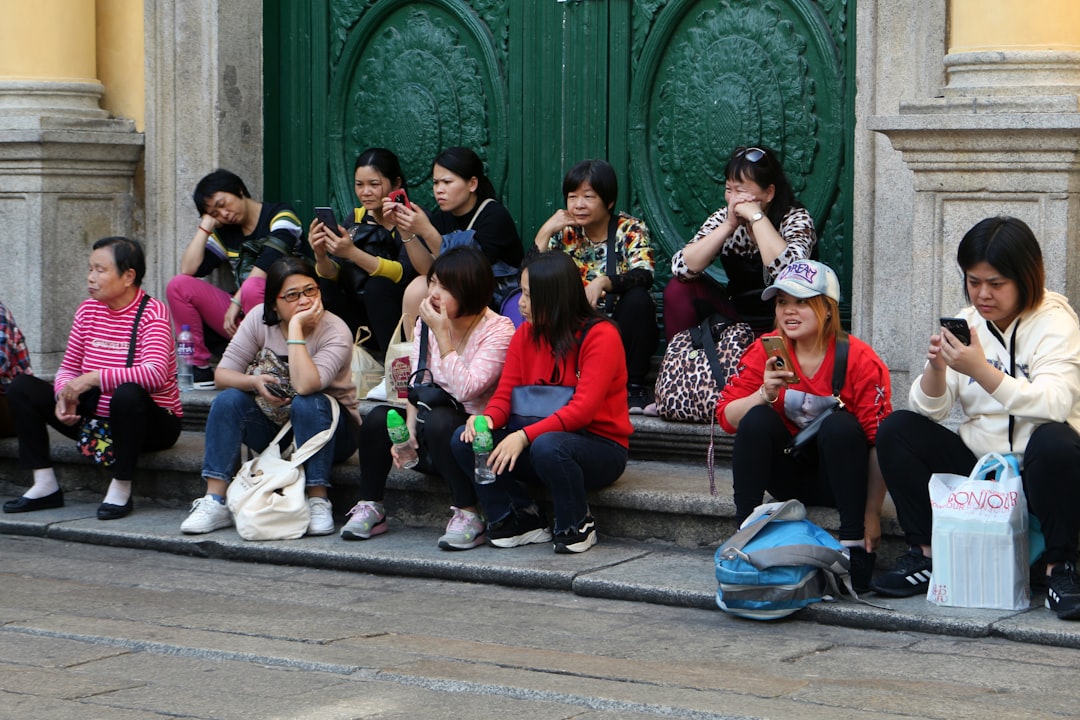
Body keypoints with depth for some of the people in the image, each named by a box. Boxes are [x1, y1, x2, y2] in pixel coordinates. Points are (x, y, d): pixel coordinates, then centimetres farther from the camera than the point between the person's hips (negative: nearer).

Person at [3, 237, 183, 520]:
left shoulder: (153, 313, -15)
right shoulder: (88, 309, 4)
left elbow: (155, 373, -32)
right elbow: (68, 368, 6)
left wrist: (94, 378, -35)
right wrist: (65, 396, -17)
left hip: (149, 424, -7)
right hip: (93, 420, 7)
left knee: (128, 393, -41)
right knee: (21, 388, -3)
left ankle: (121, 489, -24)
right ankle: (45, 485, -4)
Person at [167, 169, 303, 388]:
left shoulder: (280, 215, -2)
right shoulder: (224, 233, 16)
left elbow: (269, 263, -20)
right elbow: (189, 269, 3)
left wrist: (237, 300, -23)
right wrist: (205, 226, 4)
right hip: (240, 314, 6)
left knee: (252, 286, -38)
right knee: (178, 285, -4)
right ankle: (200, 369, -8)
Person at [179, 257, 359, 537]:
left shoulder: (335, 332, -20)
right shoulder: (260, 318, -7)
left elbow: (305, 385, -37)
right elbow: (222, 374, -8)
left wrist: (296, 327, -33)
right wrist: (254, 382, -28)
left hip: (328, 425, -4)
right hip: (273, 424, 4)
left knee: (307, 404, -35)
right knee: (228, 401, -22)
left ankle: (318, 503, -29)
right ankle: (214, 502, -23)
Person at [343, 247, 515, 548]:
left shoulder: (498, 330, -16)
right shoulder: (426, 322, 3)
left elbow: (465, 390, -27)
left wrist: (442, 334, -26)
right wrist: (408, 429, -16)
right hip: (434, 430, 6)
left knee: (439, 421, -35)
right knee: (378, 418, -18)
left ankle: (468, 516, -24)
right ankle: (370, 509, -3)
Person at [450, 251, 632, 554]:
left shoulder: (601, 335, -14)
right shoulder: (526, 334, 5)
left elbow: (583, 409, -23)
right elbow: (505, 393, 2)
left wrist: (525, 436, -33)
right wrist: (488, 419, -23)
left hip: (600, 446, -6)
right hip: (542, 435, 6)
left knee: (547, 447, -40)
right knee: (465, 440, -15)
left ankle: (578, 527, -13)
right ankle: (525, 521, -4)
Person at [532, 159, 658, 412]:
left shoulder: (630, 230, -5)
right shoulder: (565, 234, 2)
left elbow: (644, 276, -24)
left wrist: (603, 282, -40)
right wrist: (545, 232, -16)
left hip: (625, 331, -2)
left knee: (637, 298, -31)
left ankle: (634, 387, -20)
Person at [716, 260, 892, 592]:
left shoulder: (860, 360, -16)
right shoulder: (765, 352, -5)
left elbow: (879, 442, -17)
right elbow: (725, 417, -11)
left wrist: (872, 514, -21)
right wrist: (764, 394, -31)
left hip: (839, 475, -2)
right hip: (789, 474, 3)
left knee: (840, 424, -31)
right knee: (756, 419, -22)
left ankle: (855, 547, -27)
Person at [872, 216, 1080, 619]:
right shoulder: (966, 323, 7)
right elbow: (930, 412, 1)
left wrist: (981, 370, -34)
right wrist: (936, 369, -20)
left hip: (1037, 468, -5)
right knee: (896, 429, -10)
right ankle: (927, 556, -8)